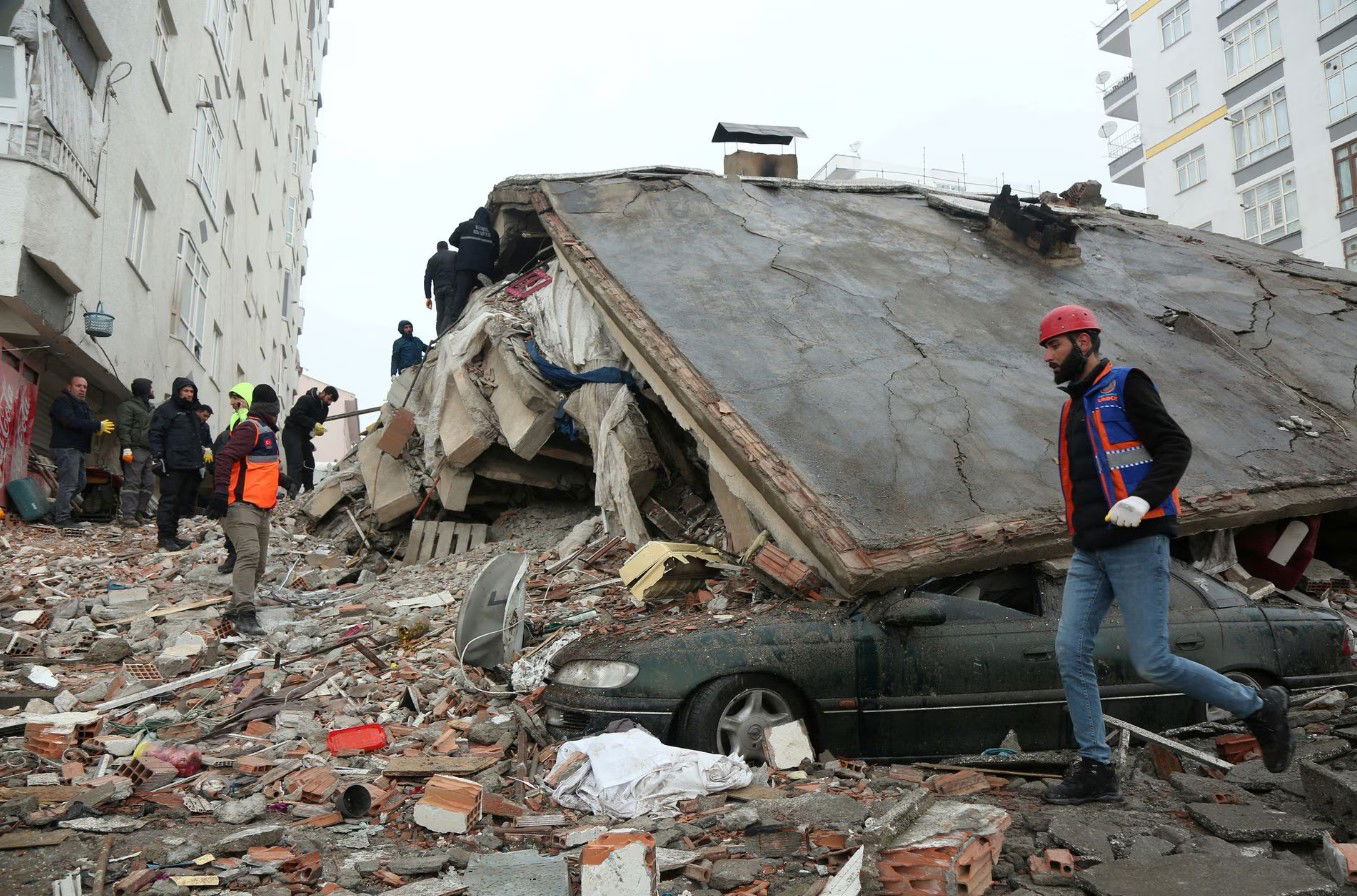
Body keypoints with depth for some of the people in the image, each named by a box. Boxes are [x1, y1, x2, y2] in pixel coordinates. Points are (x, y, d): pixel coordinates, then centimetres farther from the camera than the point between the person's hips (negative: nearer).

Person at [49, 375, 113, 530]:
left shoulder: (82, 405, 24)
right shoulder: (62, 401, -6)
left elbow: (88, 423, 16)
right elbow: (71, 421, -21)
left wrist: (99, 428, -7)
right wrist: (98, 426, -20)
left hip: (78, 450, 10)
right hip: (66, 448, -10)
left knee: (79, 484, 13)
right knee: (68, 484, -11)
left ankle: (56, 512, 22)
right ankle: (62, 518, -8)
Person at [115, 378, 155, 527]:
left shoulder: (149, 408, 24)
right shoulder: (127, 406, -3)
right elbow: (123, 429, -13)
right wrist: (126, 448, -21)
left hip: (148, 451, 9)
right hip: (135, 450, -9)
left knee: (149, 483, 8)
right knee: (132, 483, -11)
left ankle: (140, 512, 15)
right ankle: (127, 515, -11)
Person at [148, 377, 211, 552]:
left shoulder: (192, 413, 23)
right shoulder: (165, 410, -2)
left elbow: (201, 437, 32)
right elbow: (155, 434, -9)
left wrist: (206, 450, 25)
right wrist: (157, 458, -16)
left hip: (191, 466, 8)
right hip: (172, 466, -8)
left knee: (182, 502, 10)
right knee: (169, 501, -6)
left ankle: (172, 536, 16)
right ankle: (165, 537, -3)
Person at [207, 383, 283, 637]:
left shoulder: (266, 432, 22)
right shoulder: (250, 428, -9)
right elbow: (225, 457, -20)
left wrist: (279, 482, 45)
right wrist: (220, 493, -27)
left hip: (261, 509, 10)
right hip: (241, 506, -10)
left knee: (259, 562, 11)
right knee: (249, 554, -22)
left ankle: (236, 608, 22)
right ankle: (244, 613, -28)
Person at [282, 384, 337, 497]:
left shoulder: (324, 408, 10)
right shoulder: (306, 400, -16)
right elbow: (296, 415, -26)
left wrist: (319, 429, -10)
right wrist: (314, 425, -30)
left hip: (304, 436, 9)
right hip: (292, 433, -9)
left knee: (309, 463, 11)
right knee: (296, 463, -19)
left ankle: (309, 490, 23)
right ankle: (292, 493, -27)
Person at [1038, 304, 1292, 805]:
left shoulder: (1126, 386, -3)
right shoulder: (1073, 408, 20)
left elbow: (1176, 447, -12)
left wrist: (1142, 500, -26)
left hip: (1137, 545, -7)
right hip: (1089, 554, 8)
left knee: (1152, 664, -8)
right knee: (1070, 650, -4)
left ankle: (1259, 708, 15)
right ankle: (1095, 769, 3)